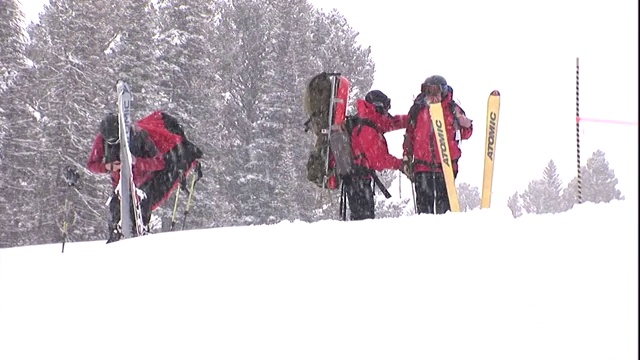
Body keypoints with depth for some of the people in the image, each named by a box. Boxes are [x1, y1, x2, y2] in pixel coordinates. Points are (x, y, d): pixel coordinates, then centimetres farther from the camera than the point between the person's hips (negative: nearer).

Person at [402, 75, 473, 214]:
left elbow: (465, 135, 8)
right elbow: (409, 136, 14)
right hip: (422, 163, 1)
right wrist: (406, 159, 11)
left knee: (444, 198, 1)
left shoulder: (452, 109, 1)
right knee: (424, 199, 1)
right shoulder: (418, 109, 5)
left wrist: (466, 125, -15)